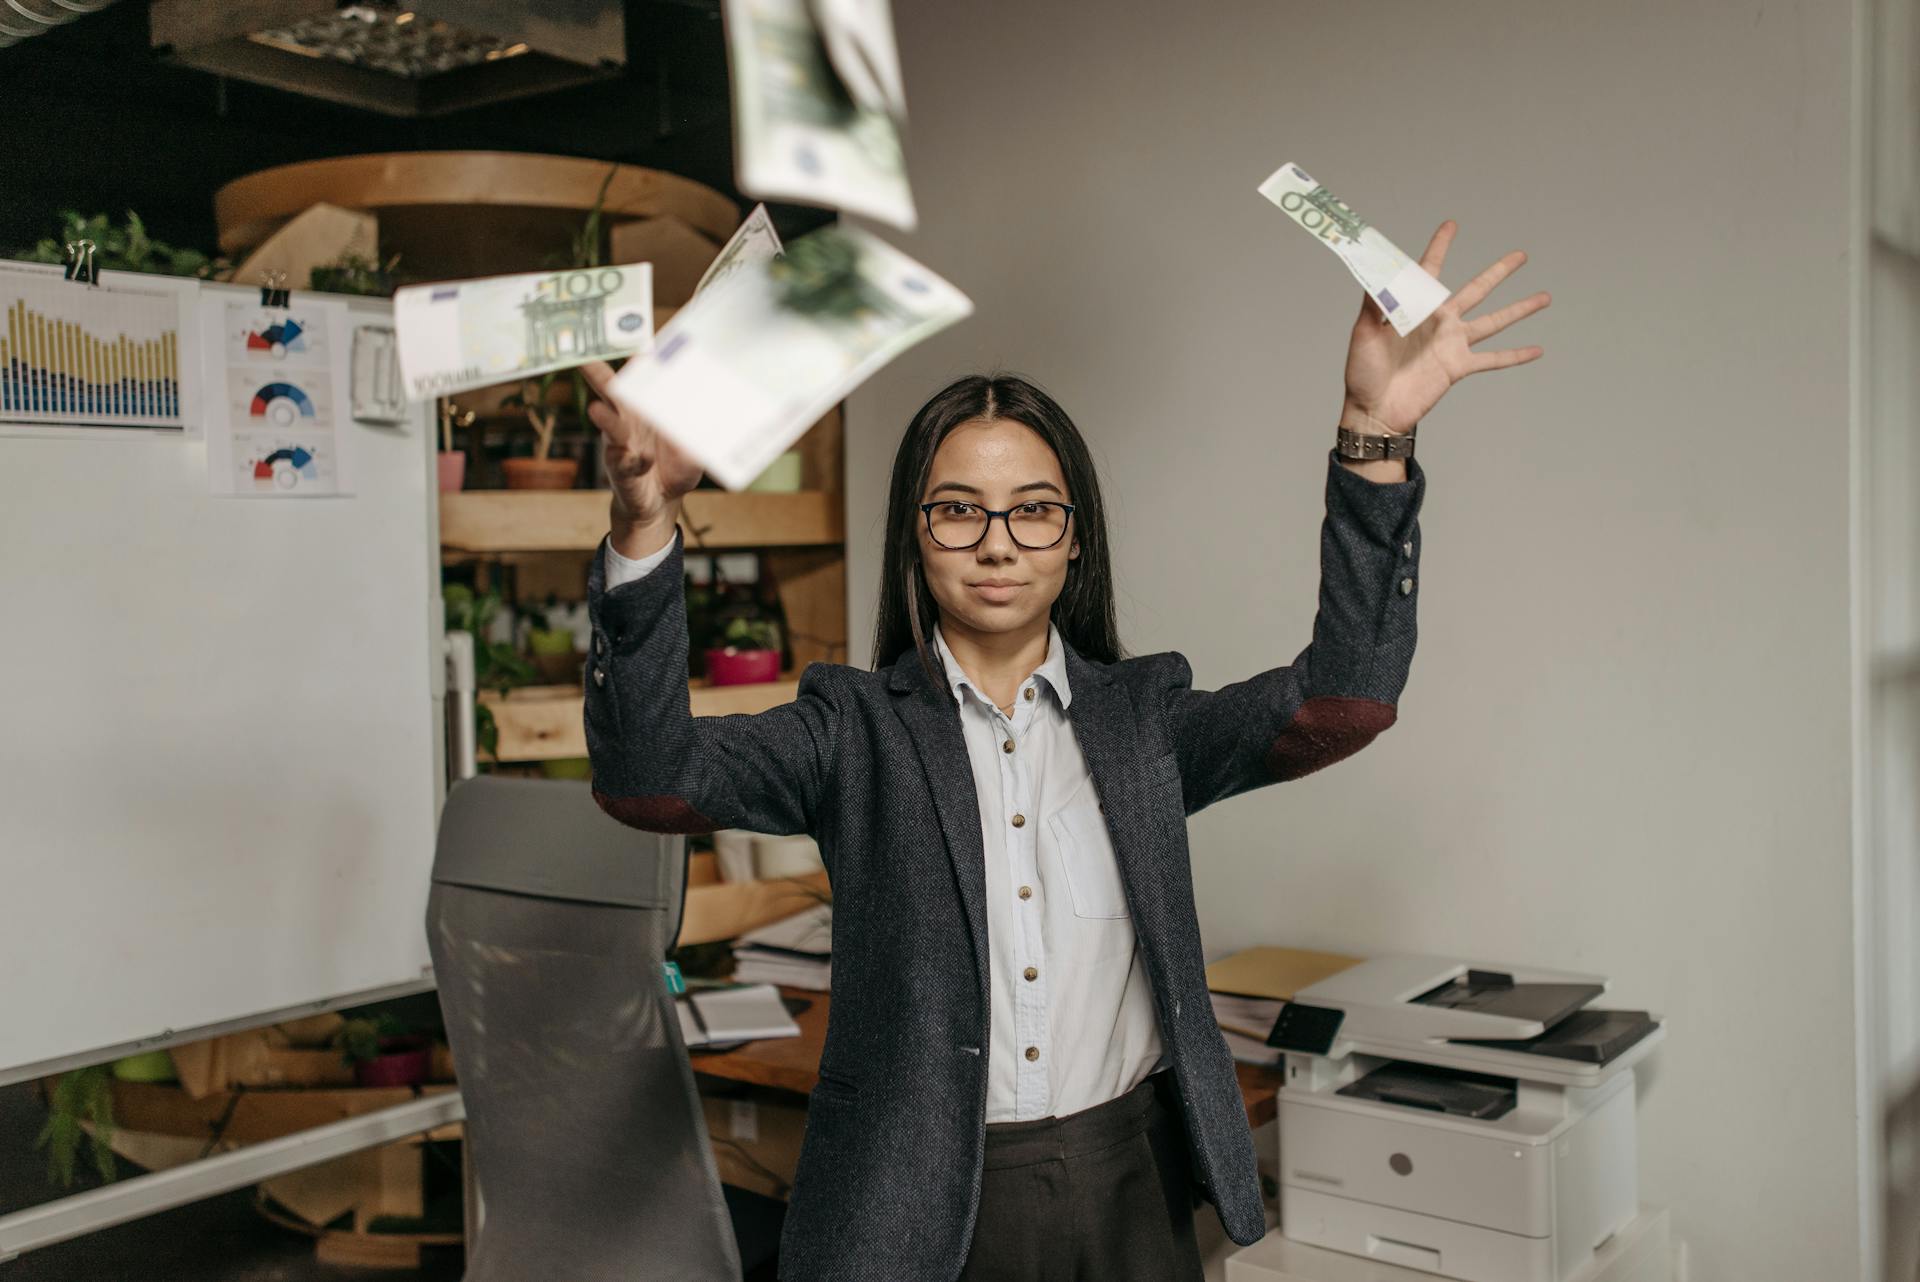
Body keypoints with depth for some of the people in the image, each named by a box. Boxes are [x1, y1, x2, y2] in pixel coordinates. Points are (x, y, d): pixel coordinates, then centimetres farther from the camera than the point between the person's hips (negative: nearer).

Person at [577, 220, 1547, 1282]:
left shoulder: (1141, 715, 2)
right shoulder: (857, 728, -5)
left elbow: (1341, 699, -12)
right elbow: (650, 781, -18)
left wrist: (1375, 435, -22)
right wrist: (647, 524, -33)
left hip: (1129, 1195, 2)